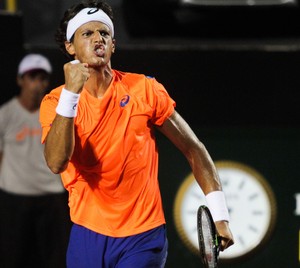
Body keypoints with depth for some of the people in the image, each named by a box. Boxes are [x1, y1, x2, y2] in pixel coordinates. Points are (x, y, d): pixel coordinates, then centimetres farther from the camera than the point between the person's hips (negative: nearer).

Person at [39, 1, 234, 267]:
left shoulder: (144, 90, -2)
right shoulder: (55, 102, -3)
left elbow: (193, 148, 3)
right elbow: (56, 163, -21)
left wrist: (218, 214, -4)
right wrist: (71, 93, -27)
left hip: (143, 237, -1)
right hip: (87, 235, 1)